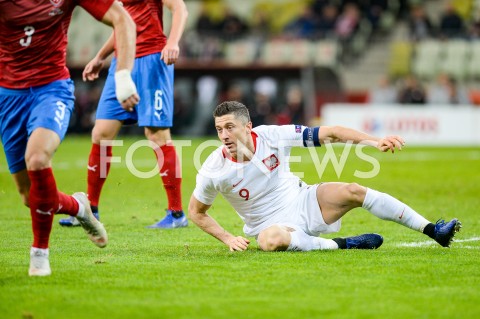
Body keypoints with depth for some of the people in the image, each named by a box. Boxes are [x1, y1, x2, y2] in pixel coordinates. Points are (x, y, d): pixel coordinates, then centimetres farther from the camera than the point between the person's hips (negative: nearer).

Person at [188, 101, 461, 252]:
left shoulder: (272, 136, -13)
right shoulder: (213, 171, -16)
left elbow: (329, 134, -11)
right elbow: (196, 212, 0)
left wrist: (375, 142, -21)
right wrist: (227, 239, -12)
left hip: (305, 201, 3)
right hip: (274, 225, -3)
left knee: (352, 191, -19)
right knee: (272, 240, -40)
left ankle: (433, 230, -13)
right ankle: (340, 245, -21)